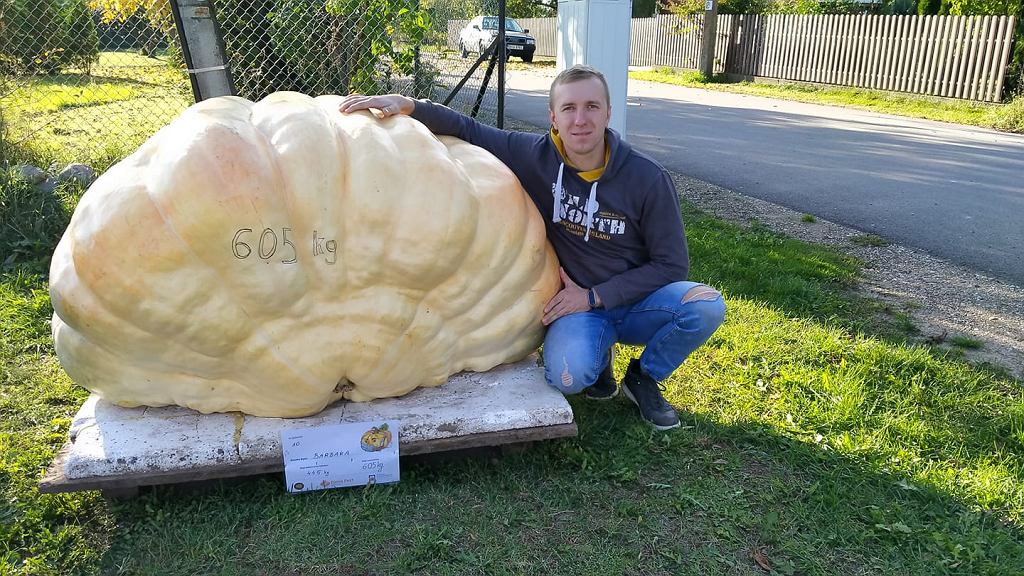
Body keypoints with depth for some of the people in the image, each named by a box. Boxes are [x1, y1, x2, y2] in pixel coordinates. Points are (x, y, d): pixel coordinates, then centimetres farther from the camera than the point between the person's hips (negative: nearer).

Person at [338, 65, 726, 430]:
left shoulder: (649, 179, -13)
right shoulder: (536, 156, -10)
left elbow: (672, 264, -9)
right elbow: (466, 130, 0)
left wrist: (595, 295, -16)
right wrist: (406, 105, -15)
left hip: (636, 301, 1)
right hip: (577, 305, -1)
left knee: (706, 306, -28)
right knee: (568, 377, -33)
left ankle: (645, 378, 3)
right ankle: (599, 355, 7)